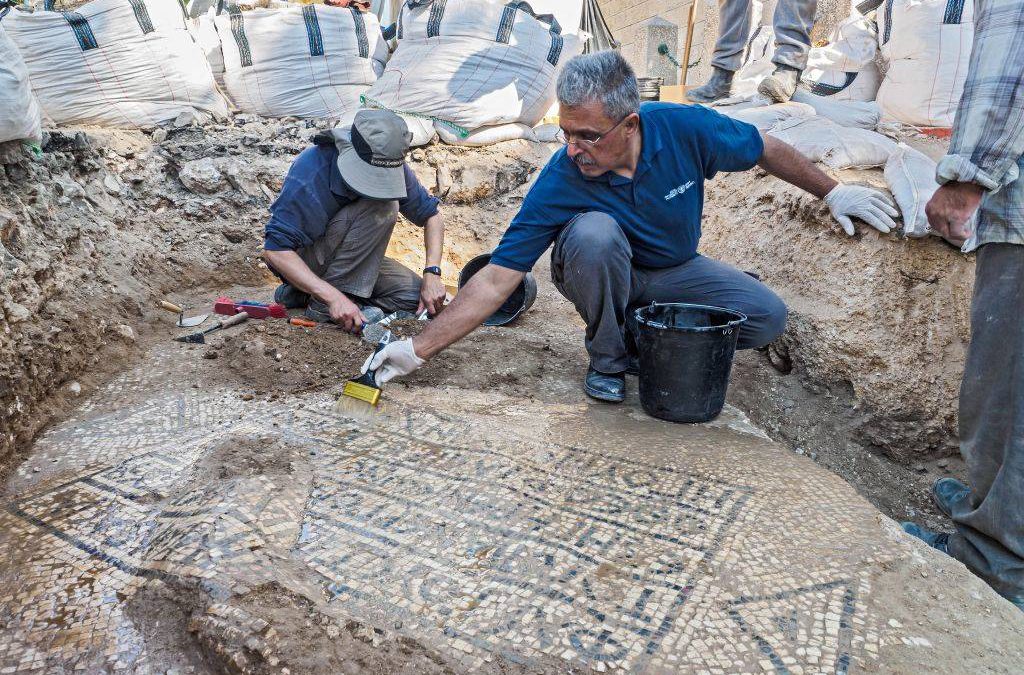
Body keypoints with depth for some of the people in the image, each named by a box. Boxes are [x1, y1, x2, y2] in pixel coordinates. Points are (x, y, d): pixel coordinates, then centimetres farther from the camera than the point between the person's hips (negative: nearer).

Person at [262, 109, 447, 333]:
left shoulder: (390, 168, -14)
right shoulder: (312, 171, -31)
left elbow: (431, 214, -1)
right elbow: (275, 250, -33)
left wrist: (432, 273, -16)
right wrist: (333, 297, -42)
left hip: (347, 256, 7)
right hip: (303, 258, -7)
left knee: (417, 297, -11)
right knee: (382, 207, -28)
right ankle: (321, 303, -21)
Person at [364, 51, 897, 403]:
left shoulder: (685, 129, -25)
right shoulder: (559, 183, -30)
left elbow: (765, 150, -4)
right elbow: (497, 279, -30)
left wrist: (833, 193, 4)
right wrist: (419, 349, -36)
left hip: (674, 272, 3)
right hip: (603, 274, -2)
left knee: (767, 318, -18)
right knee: (593, 231, -37)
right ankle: (608, 357, -12)